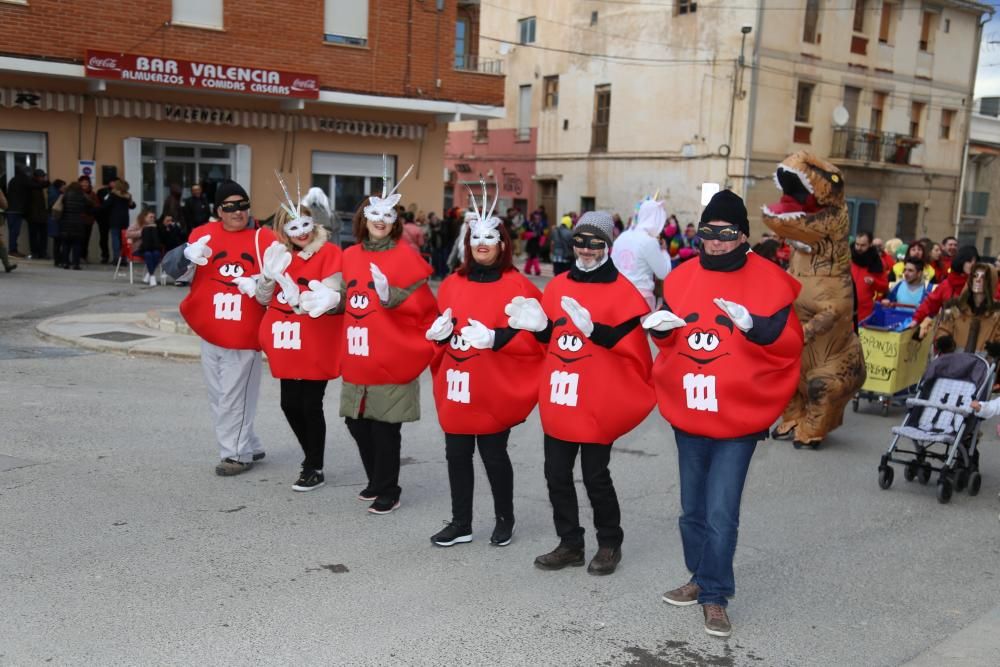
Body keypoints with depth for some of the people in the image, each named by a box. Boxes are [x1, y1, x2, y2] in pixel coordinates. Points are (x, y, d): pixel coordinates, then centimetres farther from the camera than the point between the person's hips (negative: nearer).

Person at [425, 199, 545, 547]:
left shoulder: (517, 285, -6)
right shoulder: (452, 284, 9)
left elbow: (534, 336, -11)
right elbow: (439, 328, 19)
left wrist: (496, 338, -23)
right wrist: (440, 332, -4)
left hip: (495, 390, -5)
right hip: (455, 388, 5)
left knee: (494, 456, 5)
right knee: (457, 455, 10)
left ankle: (505, 519, 26)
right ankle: (460, 523, 24)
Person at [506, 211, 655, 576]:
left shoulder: (622, 290, -7)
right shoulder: (558, 285, 10)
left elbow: (630, 343, -16)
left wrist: (593, 329, -29)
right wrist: (538, 325, -3)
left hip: (597, 403, -6)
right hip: (558, 399, 6)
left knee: (595, 476, 5)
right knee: (557, 473, 11)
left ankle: (610, 544, 25)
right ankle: (570, 544, 26)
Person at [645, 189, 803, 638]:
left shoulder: (768, 281, -5)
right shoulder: (682, 276, 7)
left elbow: (788, 342, -8)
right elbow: (668, 337, 16)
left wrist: (752, 326, -25)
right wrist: (660, 326, -6)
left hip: (738, 415, -5)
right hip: (688, 412, 5)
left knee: (721, 512, -5)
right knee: (693, 507, 15)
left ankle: (714, 596, 8)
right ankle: (702, 579, 32)